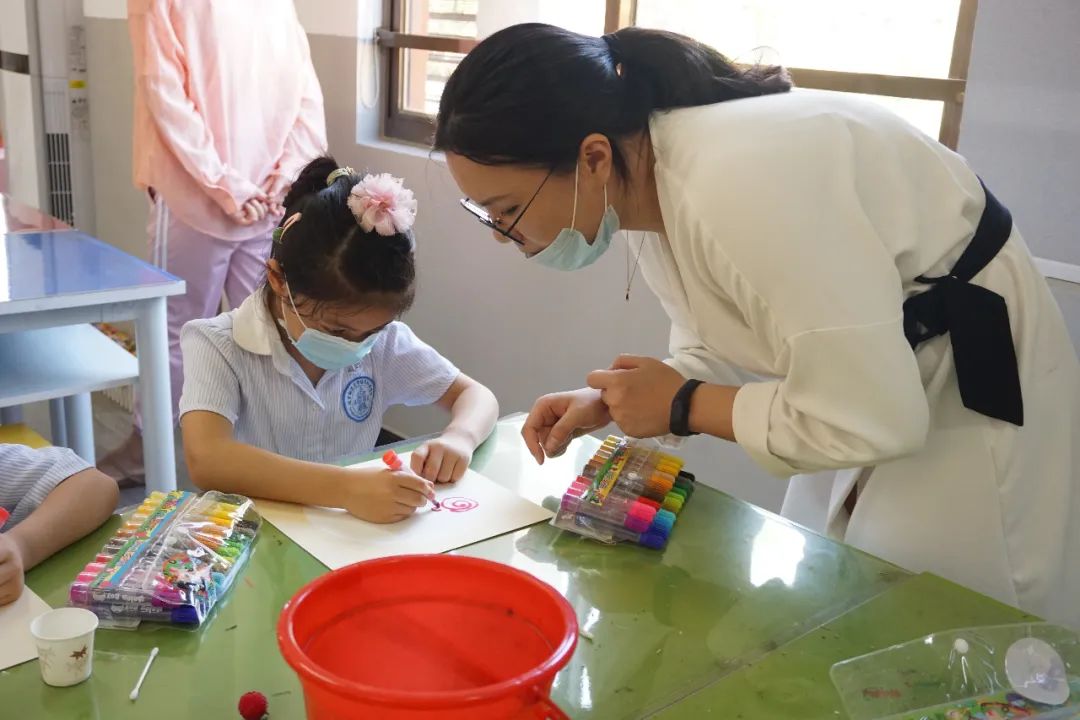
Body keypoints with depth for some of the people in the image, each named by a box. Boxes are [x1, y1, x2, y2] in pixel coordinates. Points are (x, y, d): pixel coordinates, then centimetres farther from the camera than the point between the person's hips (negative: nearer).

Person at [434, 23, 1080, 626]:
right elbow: (718, 350, 5)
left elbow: (868, 420, -32)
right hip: (873, 379, 8)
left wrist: (680, 406, -21)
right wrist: (607, 402, -11)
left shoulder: (738, 183, -37)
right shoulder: (651, 176, -8)